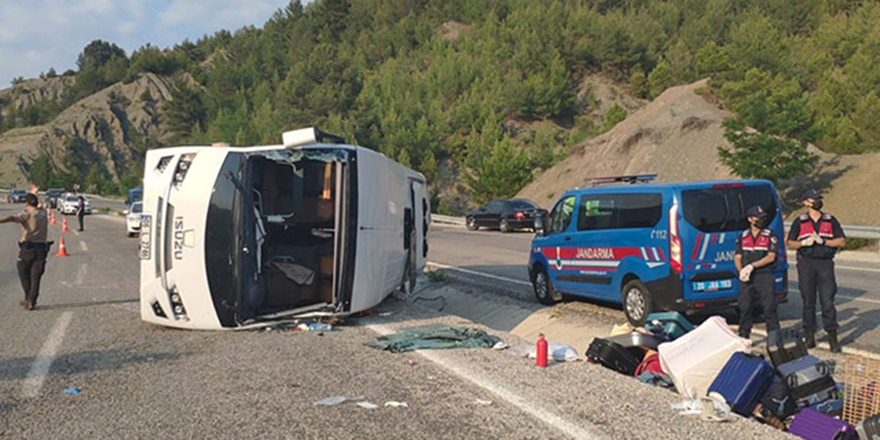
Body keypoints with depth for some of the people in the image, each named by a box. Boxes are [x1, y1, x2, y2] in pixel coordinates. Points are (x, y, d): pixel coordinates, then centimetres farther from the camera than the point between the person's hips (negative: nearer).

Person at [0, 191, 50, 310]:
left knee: (24, 274, 15)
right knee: (35, 276, 5)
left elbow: (13, 218, -28)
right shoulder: (43, 212, 10)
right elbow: (40, 205, 35)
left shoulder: (27, 214, -7)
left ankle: (28, 298, 19)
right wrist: (34, 195, 54)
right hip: (41, 248, 4)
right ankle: (31, 301, -2)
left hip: (27, 248, -4)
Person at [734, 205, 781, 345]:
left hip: (764, 275, -3)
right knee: (744, 307, 5)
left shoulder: (770, 235, 3)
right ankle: (743, 337, 15)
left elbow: (771, 257, -6)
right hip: (746, 278, 3)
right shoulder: (743, 236, 13)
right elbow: (737, 257, 11)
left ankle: (773, 338, 3)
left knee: (769, 306, -6)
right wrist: (741, 271, -8)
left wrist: (752, 266, -15)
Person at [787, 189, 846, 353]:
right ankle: (809, 334, 13)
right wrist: (804, 242, -11)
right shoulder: (799, 222, 8)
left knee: (828, 301, -5)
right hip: (806, 263, 0)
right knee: (808, 301, 4)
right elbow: (790, 244, 7)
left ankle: (832, 337, -1)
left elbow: (842, 241, 3)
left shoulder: (831, 220, 11)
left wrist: (823, 241, -10)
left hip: (825, 263, 0)